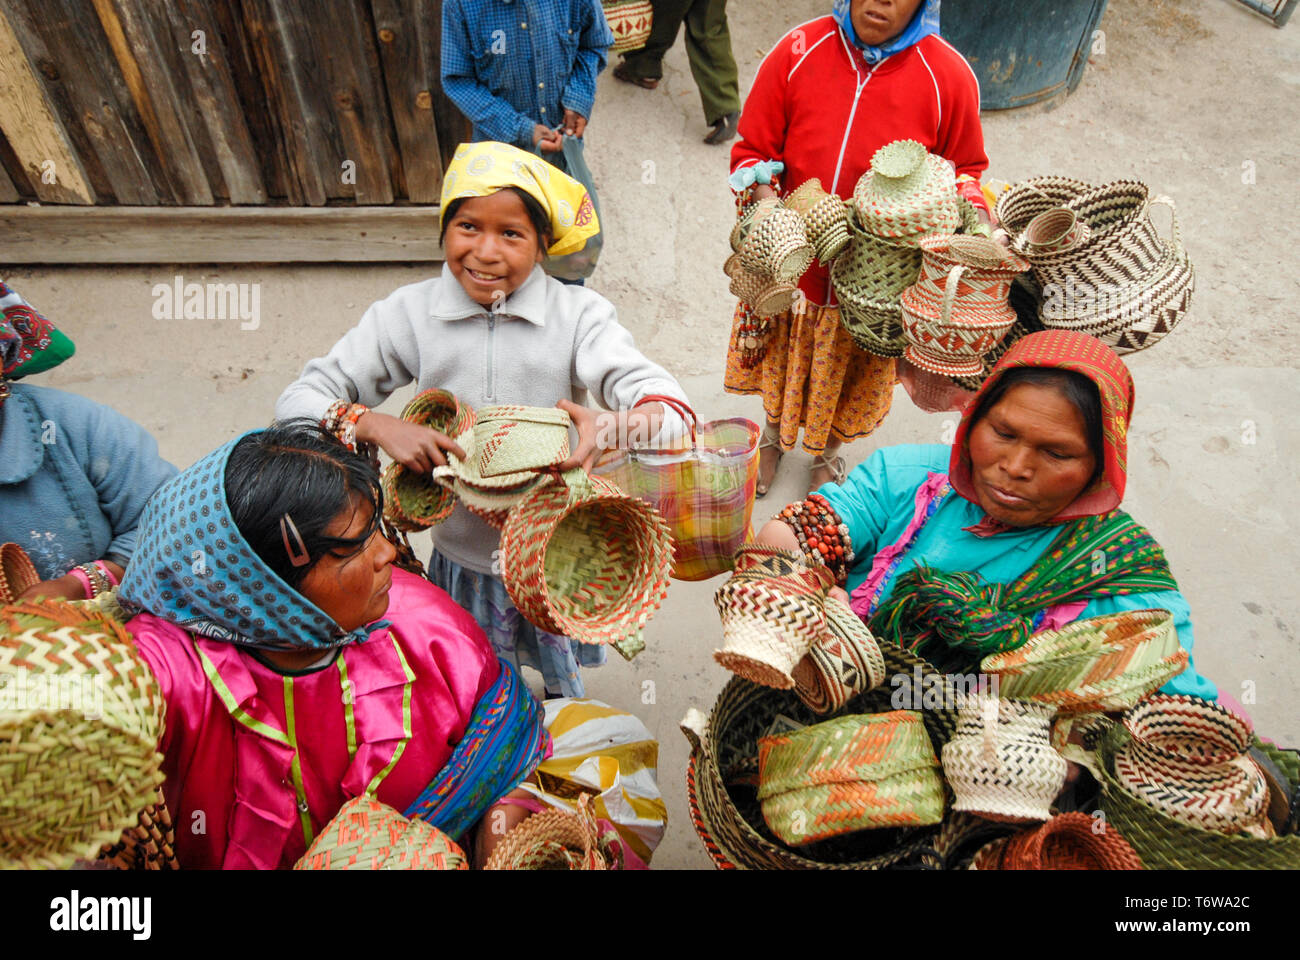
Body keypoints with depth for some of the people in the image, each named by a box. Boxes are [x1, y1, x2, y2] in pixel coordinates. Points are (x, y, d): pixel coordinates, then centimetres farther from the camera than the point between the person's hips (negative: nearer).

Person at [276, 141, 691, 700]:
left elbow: (669, 404, -27)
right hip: (465, 555, 1)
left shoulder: (579, 314, -15)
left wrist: (612, 426, -50)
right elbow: (299, 402, -9)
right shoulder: (409, 314, -10)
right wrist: (379, 426, -30)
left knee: (564, 687, 26)